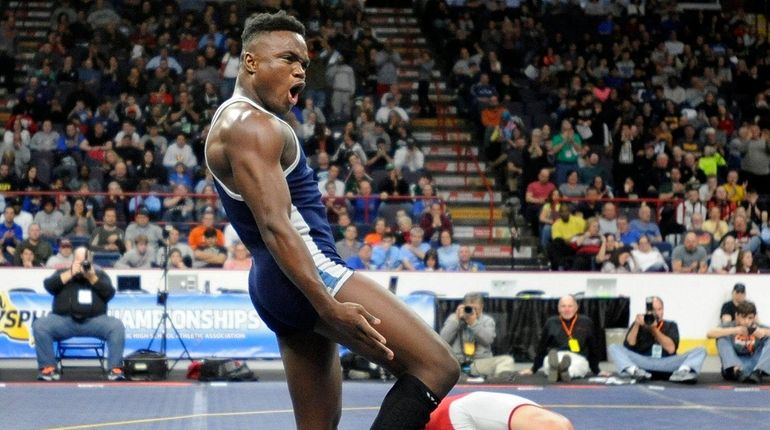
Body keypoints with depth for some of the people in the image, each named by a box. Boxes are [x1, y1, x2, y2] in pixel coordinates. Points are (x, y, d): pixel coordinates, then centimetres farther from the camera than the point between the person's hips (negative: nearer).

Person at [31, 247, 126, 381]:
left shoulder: (99, 274, 17)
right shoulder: (63, 273, 17)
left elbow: (110, 293, 0)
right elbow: (48, 285, -3)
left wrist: (92, 277, -10)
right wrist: (70, 273, -7)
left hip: (94, 320, 0)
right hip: (64, 320, 0)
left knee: (117, 326, -27)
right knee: (40, 325, -26)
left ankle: (115, 369, -24)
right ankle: (49, 368, -20)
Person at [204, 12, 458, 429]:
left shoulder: (235, 122, 22)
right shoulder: (252, 124, -11)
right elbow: (275, 226, -22)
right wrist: (330, 306, -30)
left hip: (274, 286, 11)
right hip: (305, 276, -11)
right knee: (437, 365, -16)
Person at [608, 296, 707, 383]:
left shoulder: (670, 325, 15)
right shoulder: (640, 325, 14)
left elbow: (671, 349, -4)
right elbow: (628, 346, -3)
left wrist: (654, 329, -11)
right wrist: (636, 325, -14)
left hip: (667, 364, 1)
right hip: (642, 362, -1)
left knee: (700, 351, -15)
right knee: (613, 348, -19)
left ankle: (681, 372, -46)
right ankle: (635, 371, -46)